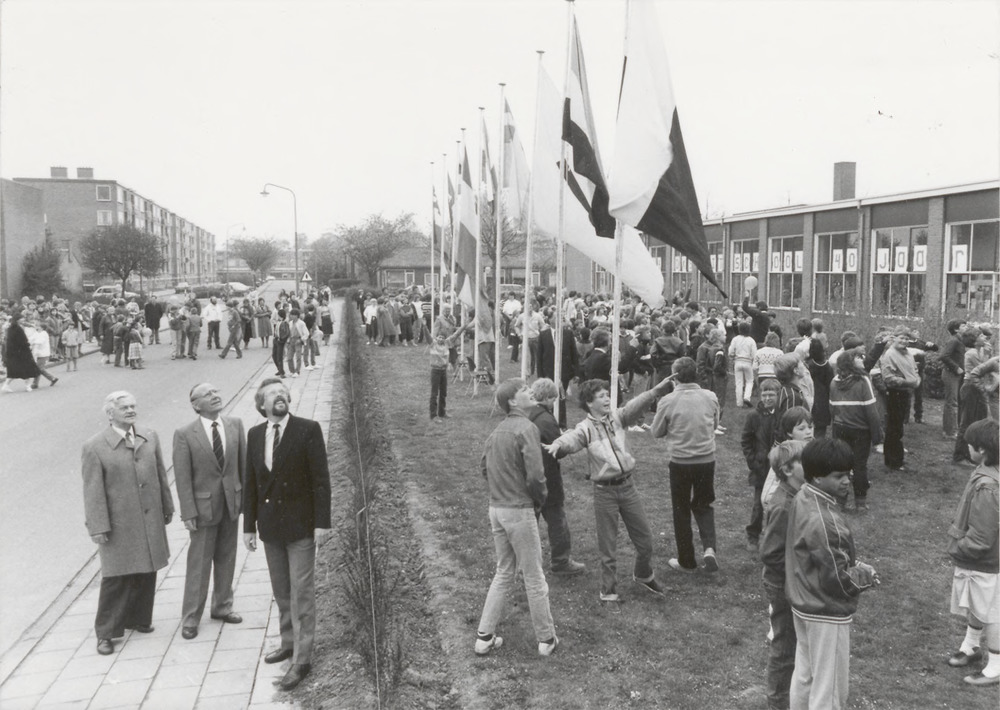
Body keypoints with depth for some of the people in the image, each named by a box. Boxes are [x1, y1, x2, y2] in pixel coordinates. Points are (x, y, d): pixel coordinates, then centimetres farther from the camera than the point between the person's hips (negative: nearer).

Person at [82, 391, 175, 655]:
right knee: (116, 578, 1)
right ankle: (106, 633, 16)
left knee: (146, 573, 14)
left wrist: (167, 508, 13)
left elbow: (161, 475, 10)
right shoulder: (95, 447, -10)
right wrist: (98, 527, -13)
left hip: (150, 522, 5)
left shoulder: (150, 437, 4)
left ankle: (137, 618, 33)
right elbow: (93, 491, -10)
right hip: (119, 525, -5)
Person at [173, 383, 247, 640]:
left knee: (226, 559, 16)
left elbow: (244, 462, 3)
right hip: (204, 505, -4)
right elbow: (182, 477, -11)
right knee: (199, 564, 5)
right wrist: (188, 513, -13)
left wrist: (247, 497, 1)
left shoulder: (235, 424, -2)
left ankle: (222, 606, 33)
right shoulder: (185, 435, -12)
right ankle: (190, 618, 18)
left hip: (232, 503, 4)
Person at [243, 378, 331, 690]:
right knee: (281, 593, 15)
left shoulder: (308, 429, -10)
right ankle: (289, 643, 31)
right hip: (270, 525, 5)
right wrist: (249, 525, 7)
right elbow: (250, 483, 8)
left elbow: (320, 479, -11)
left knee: (301, 594, 0)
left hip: (300, 524, -5)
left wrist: (322, 522, -14)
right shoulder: (255, 434, 5)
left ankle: (302, 659, 7)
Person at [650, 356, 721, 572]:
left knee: (681, 510, 14)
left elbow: (657, 432, -1)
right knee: (703, 505, 22)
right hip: (707, 460, 2)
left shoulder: (667, 401, -14)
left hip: (680, 462, -2)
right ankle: (709, 548, 2)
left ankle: (686, 561, 22)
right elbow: (715, 425, 10)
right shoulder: (710, 397, -6)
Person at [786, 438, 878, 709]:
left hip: (803, 604, 9)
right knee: (830, 687, 6)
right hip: (827, 613, -9)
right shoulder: (823, 522, -30)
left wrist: (855, 565, 2)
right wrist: (867, 575, -5)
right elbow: (838, 579, -23)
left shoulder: (803, 498, -1)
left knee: (804, 675, 23)